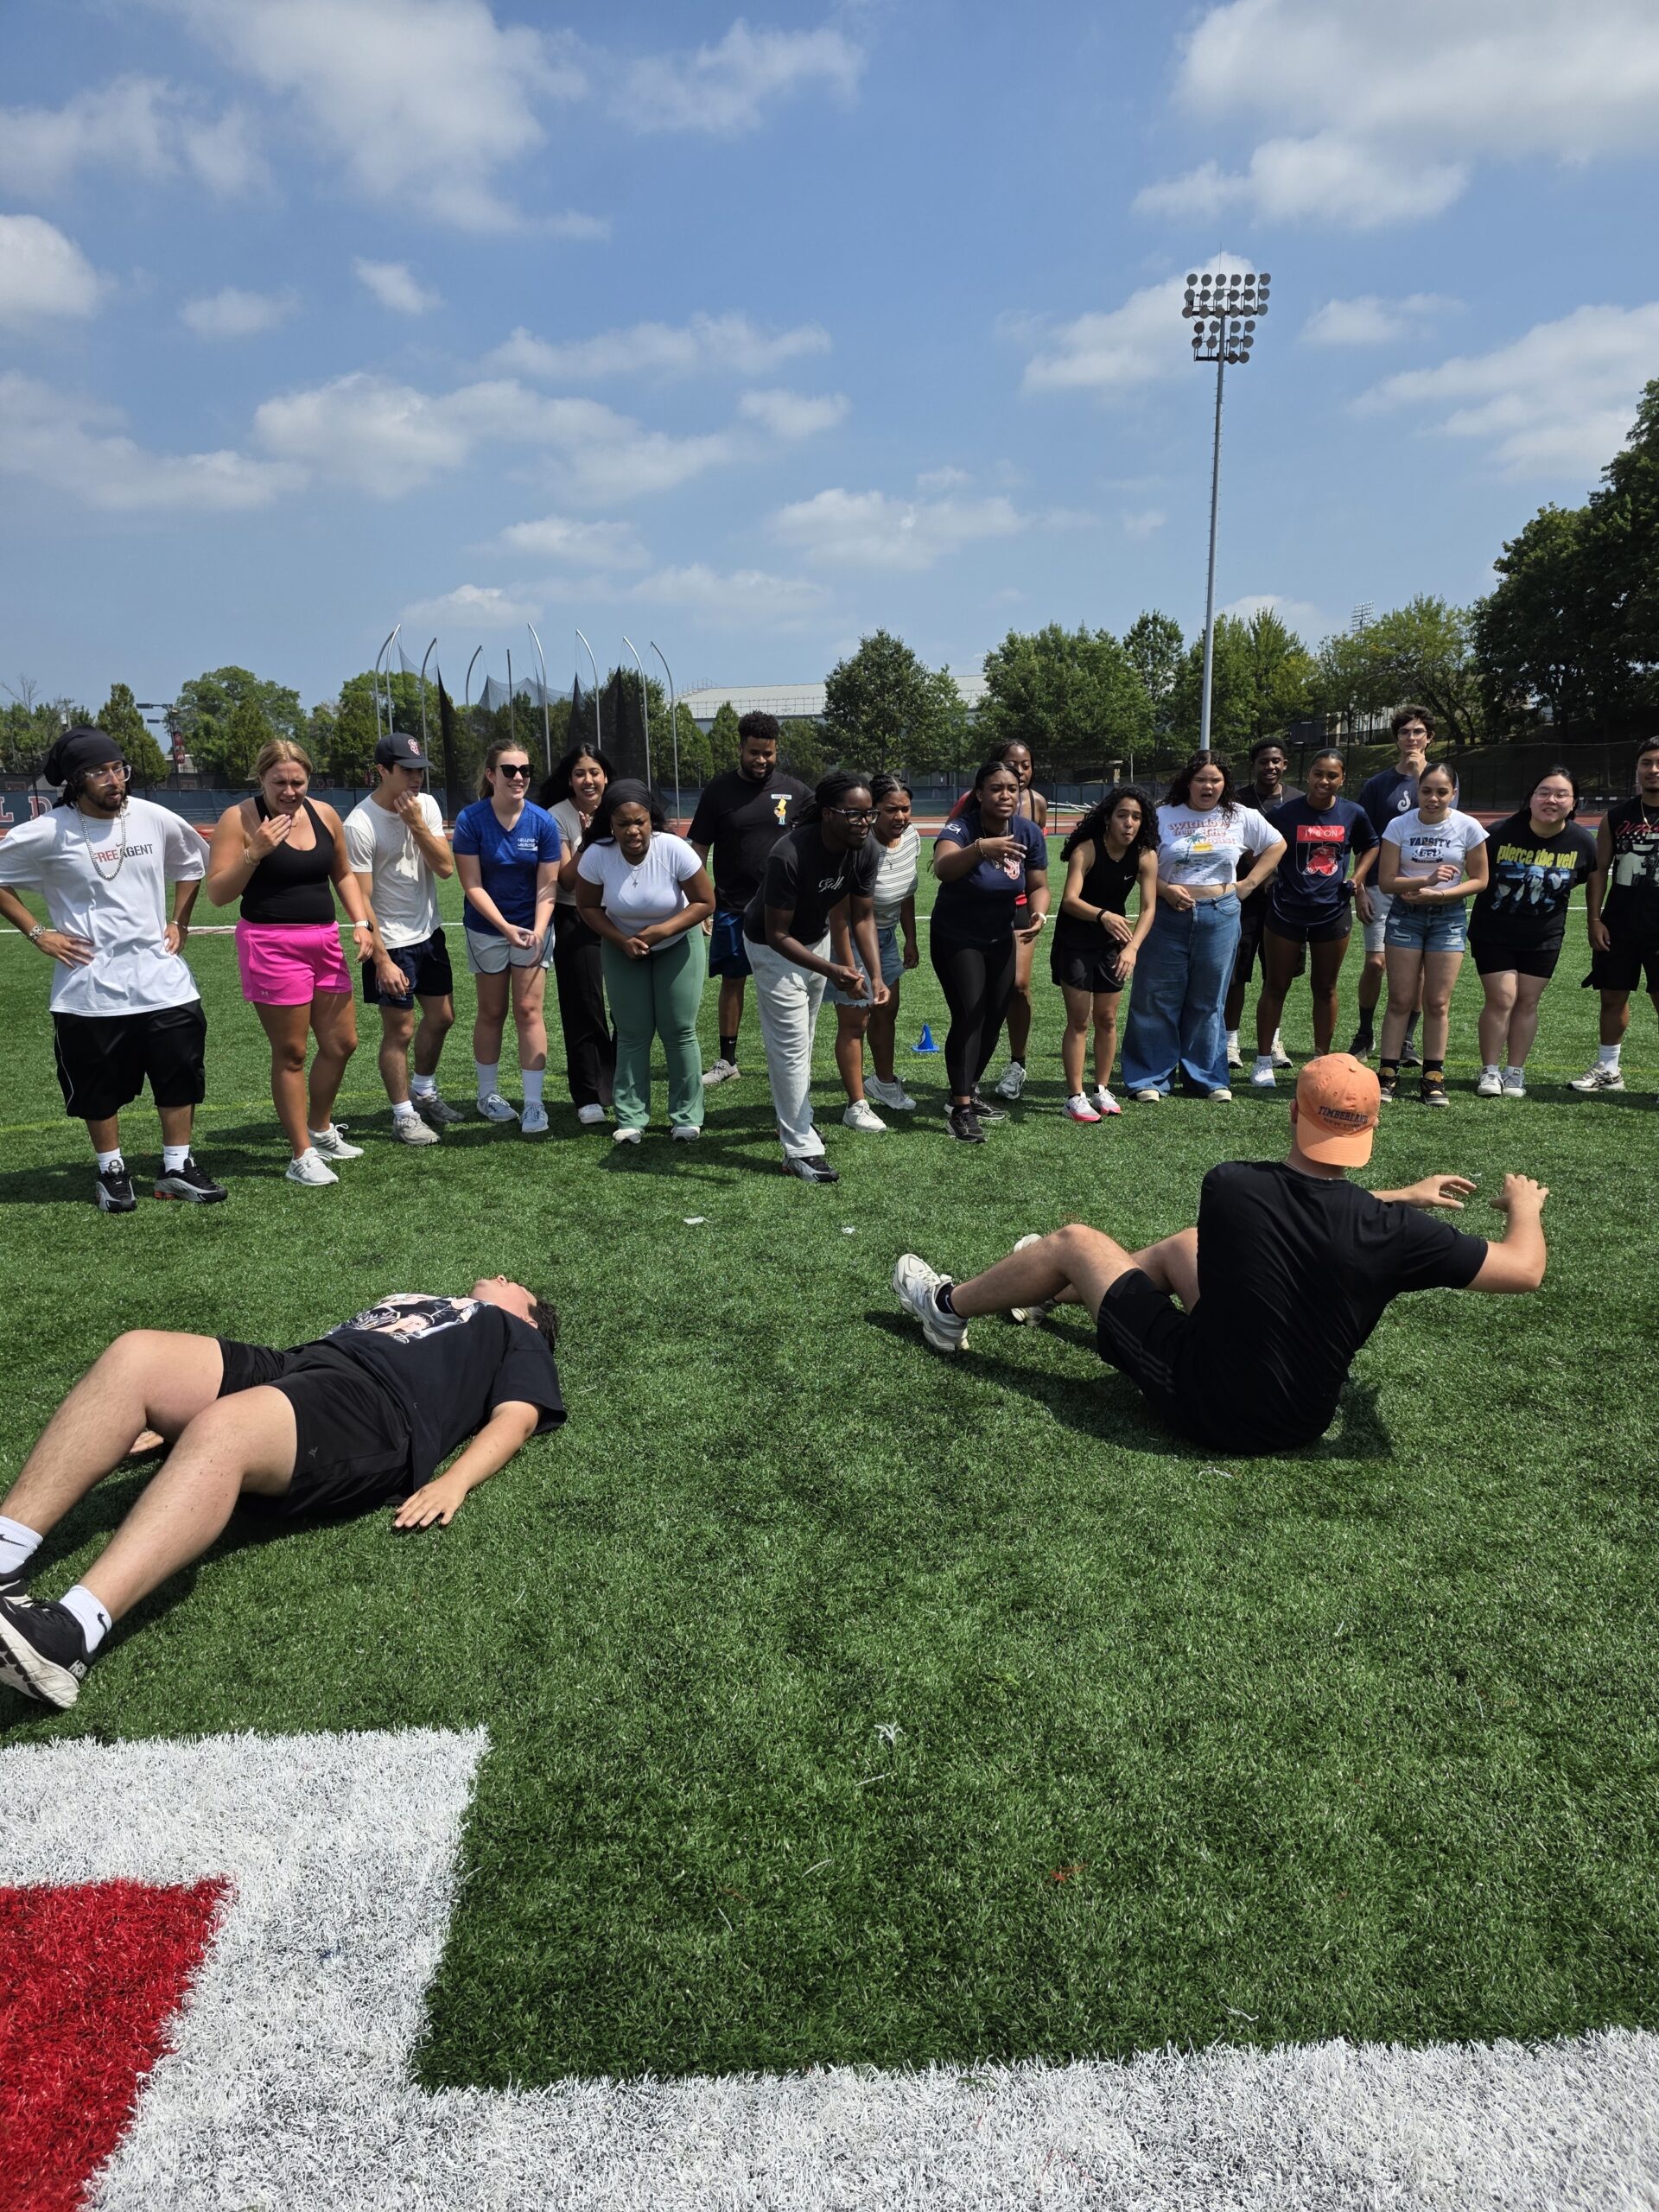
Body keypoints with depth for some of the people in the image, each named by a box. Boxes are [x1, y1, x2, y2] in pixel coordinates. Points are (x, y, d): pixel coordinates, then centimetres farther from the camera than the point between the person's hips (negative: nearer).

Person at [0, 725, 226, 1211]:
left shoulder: (154, 819, 0)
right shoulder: (47, 833, -9)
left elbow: (193, 864, 19)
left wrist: (179, 921, 11)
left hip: (161, 977, 3)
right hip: (89, 985, -2)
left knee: (181, 1074, 5)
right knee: (100, 1086, 7)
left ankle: (177, 1167, 20)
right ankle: (111, 1171, 25)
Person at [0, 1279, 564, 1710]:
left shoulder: (517, 1336, 27)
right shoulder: (407, 1300, 43)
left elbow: (516, 1416, 7)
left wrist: (453, 1481, -15)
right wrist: (173, 1417, 21)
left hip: (375, 1408, -6)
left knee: (220, 1430, -36)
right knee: (133, 1354, -20)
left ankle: (69, 1633, -49)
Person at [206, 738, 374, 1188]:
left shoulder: (324, 814, 7)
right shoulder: (240, 819, -8)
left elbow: (343, 873, 20)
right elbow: (218, 893, -10)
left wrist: (361, 921, 7)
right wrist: (254, 852, -22)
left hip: (325, 943, 6)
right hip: (271, 945, -6)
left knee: (342, 1042, 12)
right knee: (291, 1053, 1)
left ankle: (320, 1131, 35)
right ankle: (302, 1156, 12)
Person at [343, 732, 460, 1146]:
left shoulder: (426, 805, -1)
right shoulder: (360, 825, -19)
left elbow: (446, 868, -7)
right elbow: (361, 901, -18)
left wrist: (417, 823, -19)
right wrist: (382, 960, -20)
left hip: (429, 932, 7)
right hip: (391, 942, -7)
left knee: (441, 1016, 17)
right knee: (400, 1031, 1)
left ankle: (423, 1092, 38)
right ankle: (404, 1116, 16)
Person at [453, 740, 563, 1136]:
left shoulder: (543, 822, -9)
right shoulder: (470, 820, -12)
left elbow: (547, 886, -8)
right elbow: (473, 885, -13)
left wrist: (538, 931, -22)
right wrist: (506, 927, -22)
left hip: (533, 927, 0)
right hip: (487, 928, 0)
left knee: (529, 1011, -4)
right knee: (492, 1012, 10)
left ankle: (534, 1104, 1)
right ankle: (488, 1094, 27)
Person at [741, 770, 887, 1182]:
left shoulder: (866, 851, -19)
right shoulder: (790, 855, -37)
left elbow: (863, 917, -10)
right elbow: (777, 935, -32)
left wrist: (876, 976, -23)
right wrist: (832, 971, -43)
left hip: (817, 939, 7)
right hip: (774, 946, -6)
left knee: (803, 1040, 21)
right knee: (791, 1046, -7)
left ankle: (795, 1119, 39)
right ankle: (800, 1151, -3)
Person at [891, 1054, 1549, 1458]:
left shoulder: (1229, 1186, -22)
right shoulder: (1392, 1232, -23)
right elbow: (1524, 1268, -10)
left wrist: (1402, 1195, 12)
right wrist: (1524, 1204, 11)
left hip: (1199, 1402, -3)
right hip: (1302, 1420, 3)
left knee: (1074, 1242, 13)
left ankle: (948, 1308, 37)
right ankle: (1055, 1291, 50)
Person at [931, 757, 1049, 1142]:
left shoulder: (1029, 832, -10)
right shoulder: (961, 828, -25)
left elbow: (1039, 885, 0)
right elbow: (942, 868, -46)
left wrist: (1038, 913, -23)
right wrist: (980, 849, -65)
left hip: (1000, 938, 6)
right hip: (956, 939, -5)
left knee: (995, 1016, 11)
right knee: (968, 1016, -14)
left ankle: (968, 1088, 31)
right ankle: (962, 1109, -9)